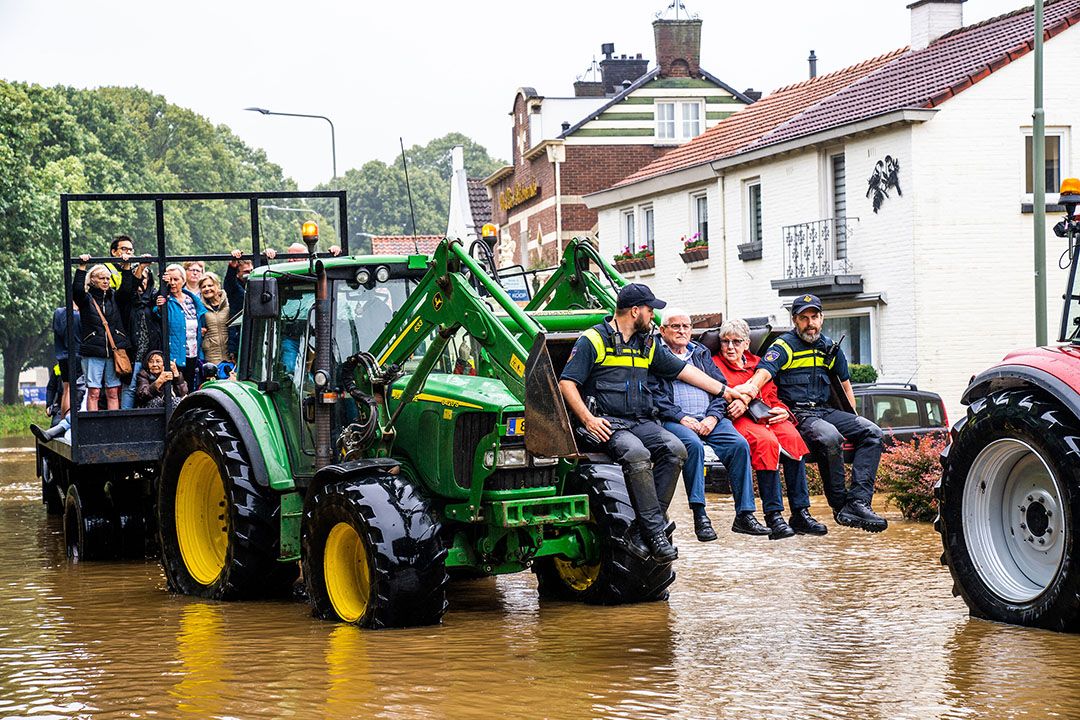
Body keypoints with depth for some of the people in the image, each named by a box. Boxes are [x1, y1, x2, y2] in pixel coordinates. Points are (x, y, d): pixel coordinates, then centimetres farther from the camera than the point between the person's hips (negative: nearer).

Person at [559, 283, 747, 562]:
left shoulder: (647, 344, 21)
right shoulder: (593, 340, 1)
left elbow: (683, 370, 28)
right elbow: (567, 383, -3)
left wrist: (726, 391, 26)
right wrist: (588, 419, -15)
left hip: (641, 422, 6)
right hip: (607, 423, -6)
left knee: (675, 449, -23)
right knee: (637, 454, -35)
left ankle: (651, 519, -22)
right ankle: (655, 530, -32)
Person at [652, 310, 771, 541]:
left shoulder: (701, 353, 25)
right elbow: (654, 395, -4)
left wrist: (712, 417, -2)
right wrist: (681, 417, -15)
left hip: (709, 419, 5)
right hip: (673, 420, -5)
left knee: (739, 444, -22)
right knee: (693, 444, -36)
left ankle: (744, 514, -21)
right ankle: (699, 515, -34)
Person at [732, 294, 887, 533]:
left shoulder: (830, 348, 17)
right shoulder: (784, 346, -3)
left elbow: (844, 383, 27)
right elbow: (763, 372, -20)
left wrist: (852, 420, 21)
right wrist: (749, 391, -41)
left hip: (825, 411, 7)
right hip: (797, 413, -7)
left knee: (872, 433, -12)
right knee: (830, 437, -35)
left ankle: (858, 502, -23)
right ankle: (840, 506, -23)